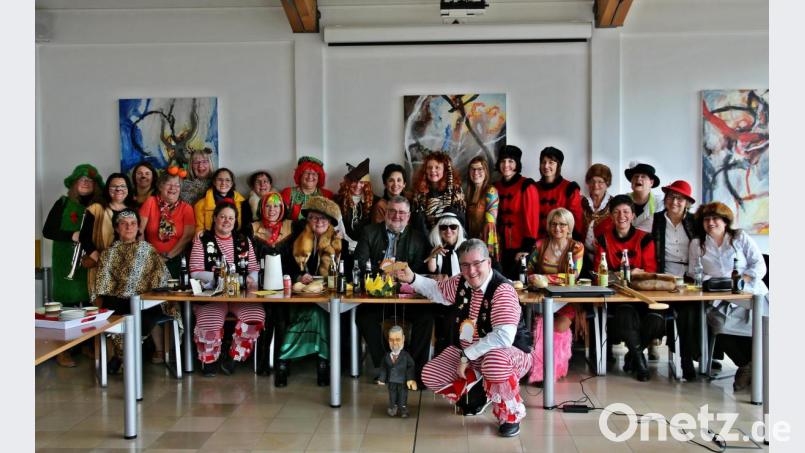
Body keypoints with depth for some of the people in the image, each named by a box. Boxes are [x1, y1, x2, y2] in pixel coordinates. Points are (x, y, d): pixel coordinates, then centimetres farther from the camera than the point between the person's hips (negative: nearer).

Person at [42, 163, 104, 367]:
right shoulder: (63, 203, -2)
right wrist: (72, 236, -19)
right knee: (67, 301, -1)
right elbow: (47, 231, -6)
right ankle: (63, 350, 7)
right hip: (66, 261, -3)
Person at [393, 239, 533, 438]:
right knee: (430, 376, -5)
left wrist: (467, 355, -30)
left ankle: (510, 415, -12)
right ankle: (480, 394, 16)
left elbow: (504, 337, -37)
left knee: (494, 362, -42)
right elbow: (437, 291, 21)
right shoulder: (460, 283, -3)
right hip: (466, 353, 8)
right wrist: (412, 279, 4)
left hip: (507, 354, -7)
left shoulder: (502, 290, -27)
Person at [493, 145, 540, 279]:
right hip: (502, 249, 5)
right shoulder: (496, 187, 9)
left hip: (520, 249, -5)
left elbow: (531, 218, -12)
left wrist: (527, 247, -17)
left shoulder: (526, 186, -8)